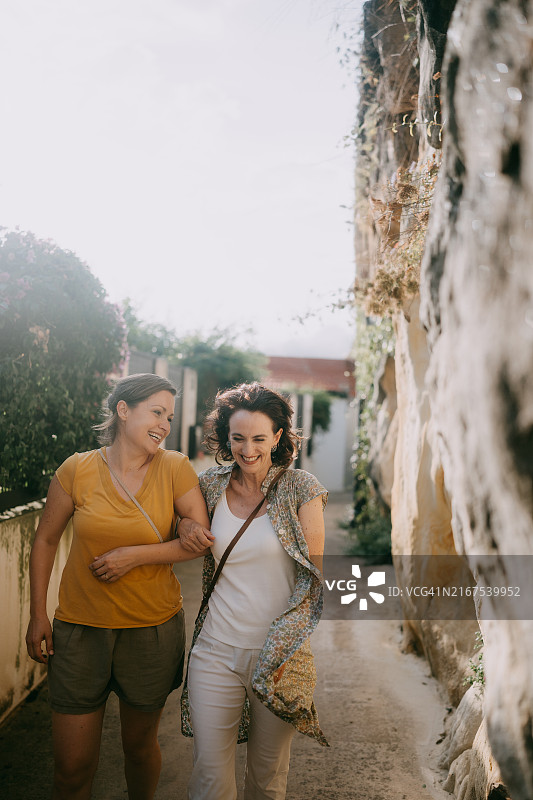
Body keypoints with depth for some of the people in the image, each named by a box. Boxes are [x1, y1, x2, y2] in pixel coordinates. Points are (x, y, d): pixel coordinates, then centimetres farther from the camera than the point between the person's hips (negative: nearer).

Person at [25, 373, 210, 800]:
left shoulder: (175, 468, -8)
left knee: (140, 745, 20)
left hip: (153, 628, 0)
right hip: (80, 627, 0)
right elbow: (45, 541, 4)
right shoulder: (77, 470, -7)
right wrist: (38, 615, 3)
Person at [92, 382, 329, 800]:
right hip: (216, 651, 2)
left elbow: (314, 576, -5)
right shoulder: (211, 486, 2)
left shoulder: (301, 490, -6)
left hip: (281, 653, -1)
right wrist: (186, 526, -4)